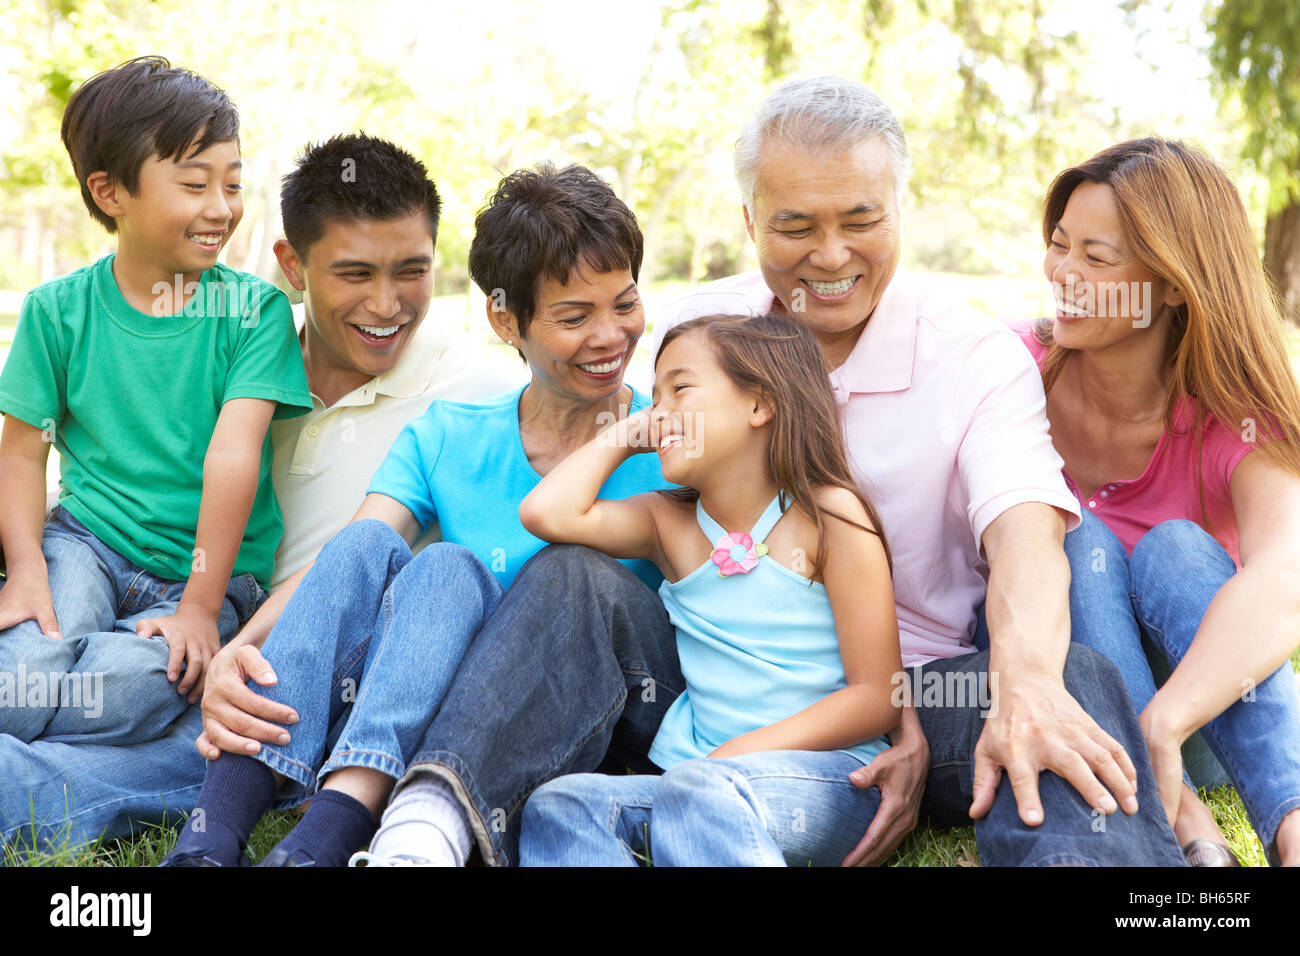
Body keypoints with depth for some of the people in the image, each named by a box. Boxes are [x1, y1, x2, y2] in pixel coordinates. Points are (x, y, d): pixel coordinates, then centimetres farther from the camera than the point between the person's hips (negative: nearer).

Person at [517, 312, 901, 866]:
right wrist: (622, 435, 9)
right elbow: (546, 512, -5)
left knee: (697, 789, -37)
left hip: (829, 776, -5)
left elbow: (877, 697, -5)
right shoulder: (669, 523, 12)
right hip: (694, 772, 5)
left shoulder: (828, 515, -2)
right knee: (555, 807, -22)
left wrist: (740, 753, -15)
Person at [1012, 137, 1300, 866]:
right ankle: (1186, 831, -43)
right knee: (1078, 540, -27)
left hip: (1204, 704, -1)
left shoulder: (1234, 425, -17)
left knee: (1176, 549, -28)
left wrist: (1158, 729, -56)